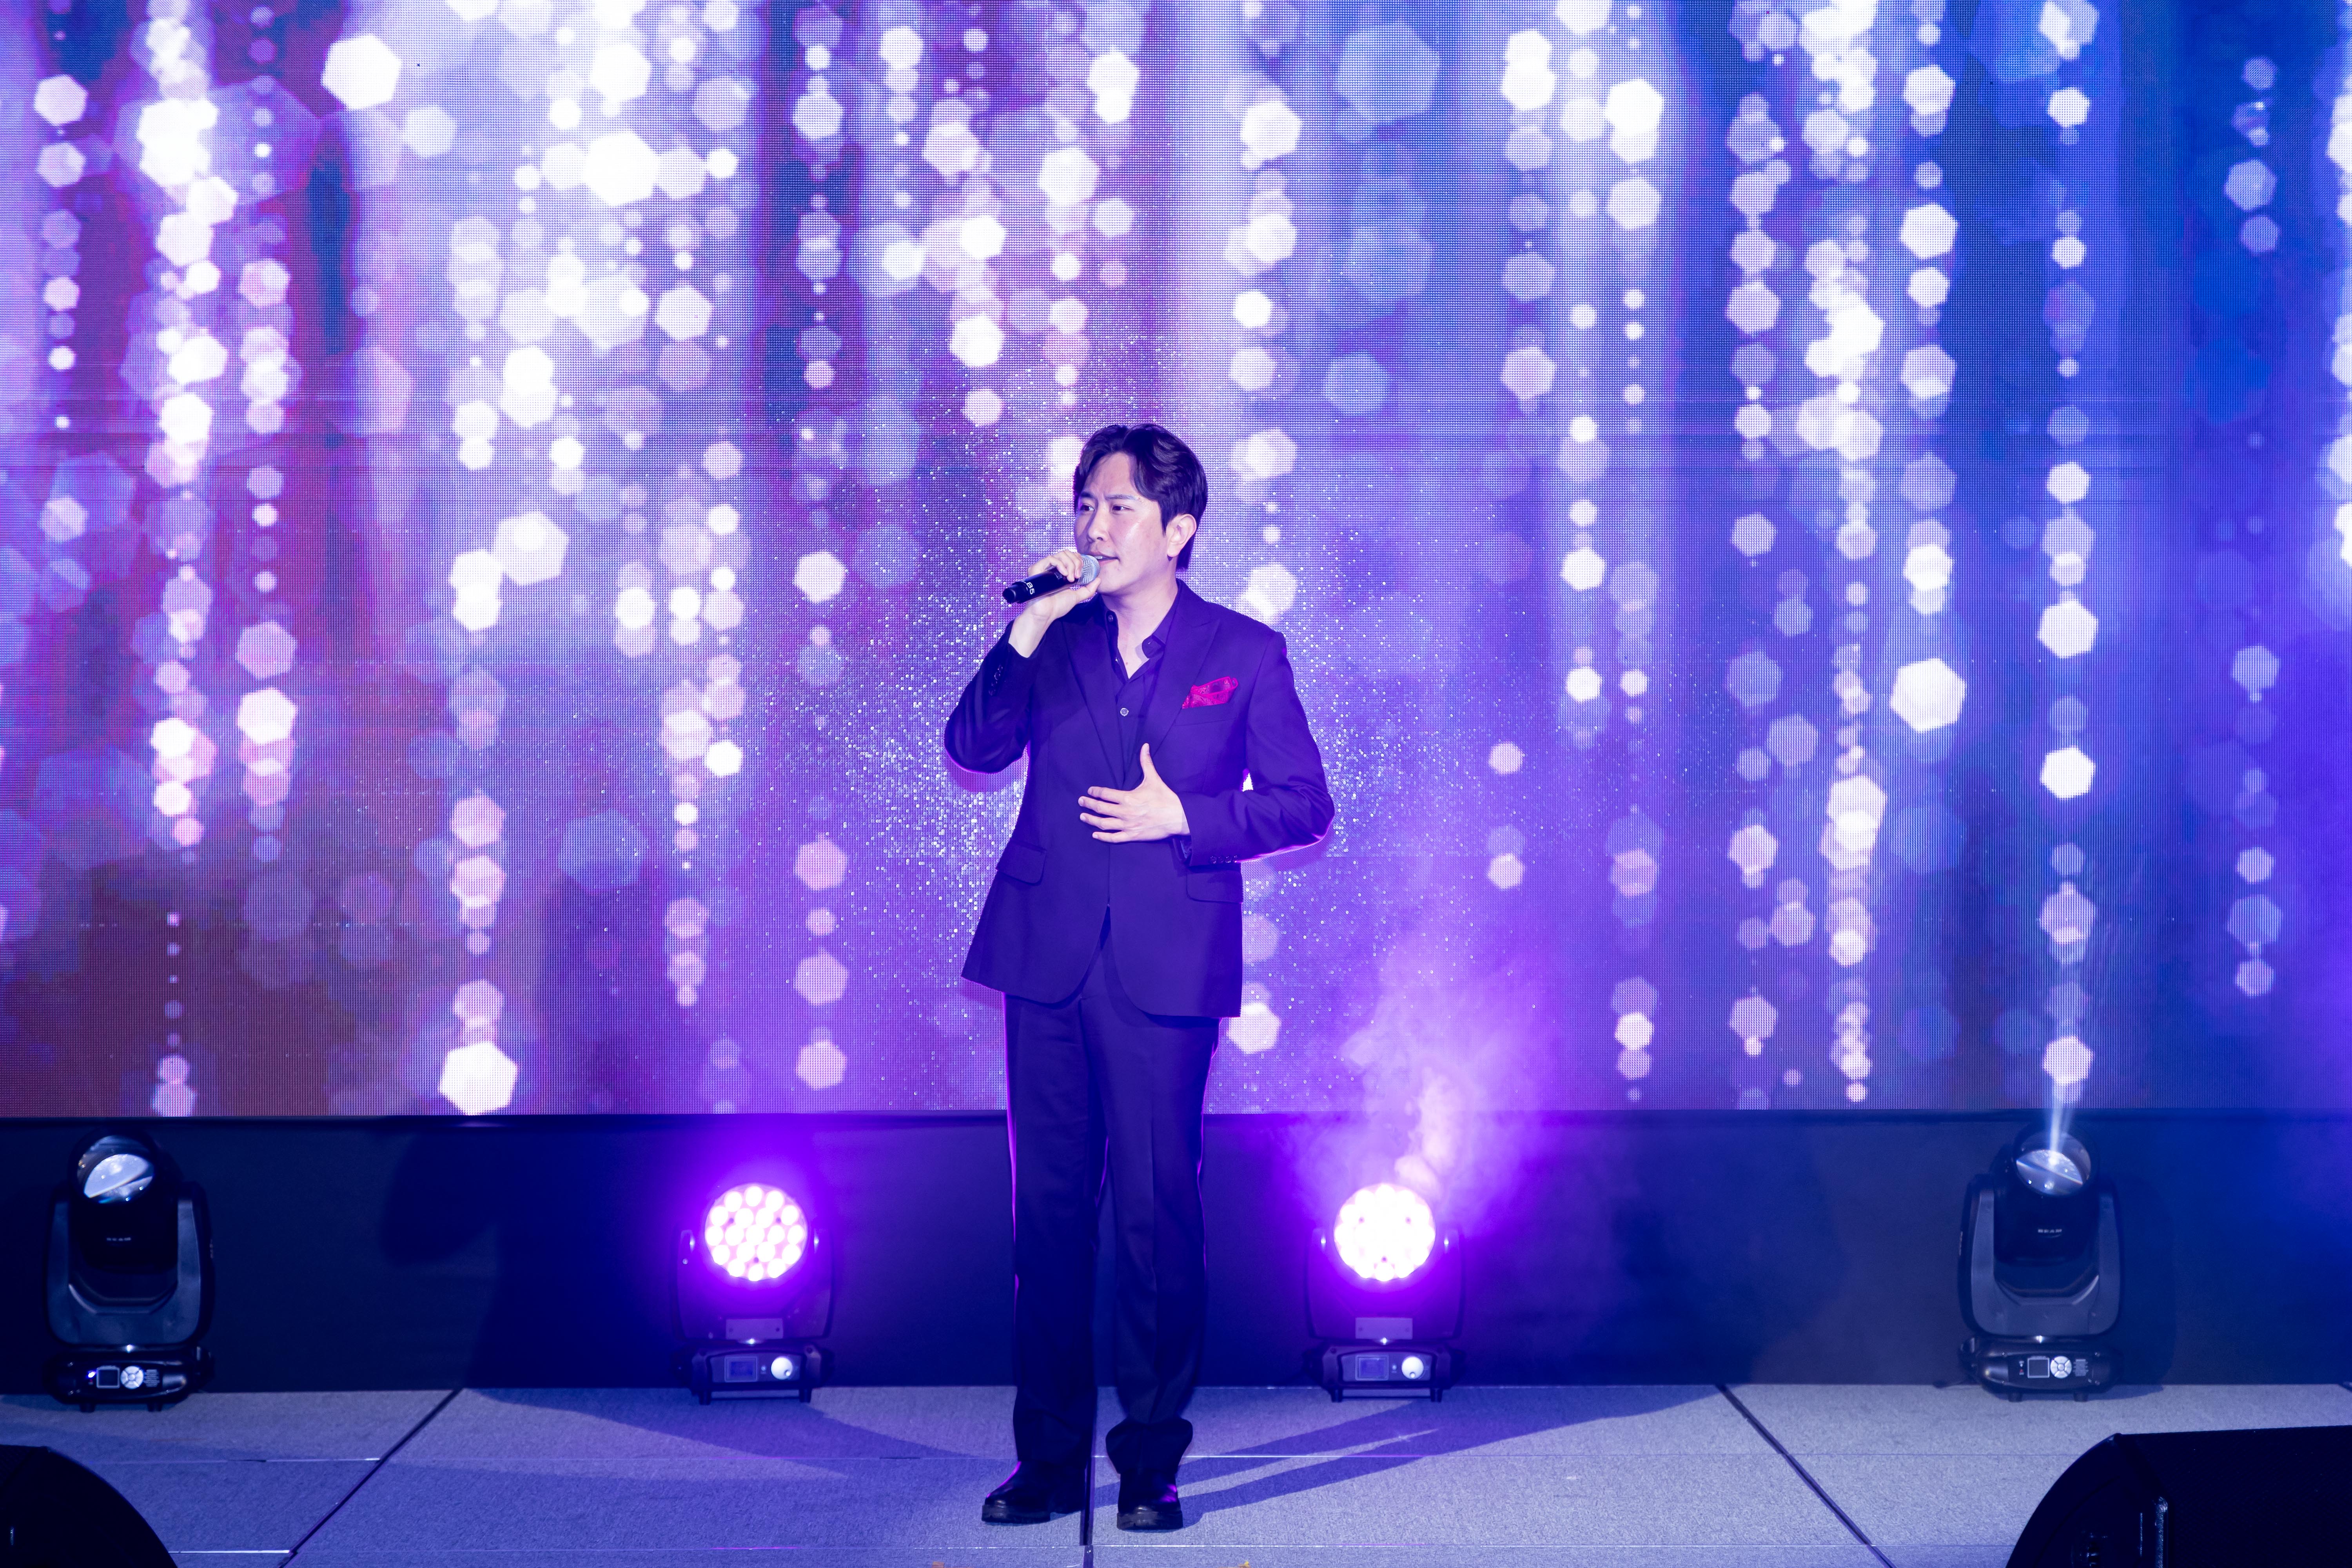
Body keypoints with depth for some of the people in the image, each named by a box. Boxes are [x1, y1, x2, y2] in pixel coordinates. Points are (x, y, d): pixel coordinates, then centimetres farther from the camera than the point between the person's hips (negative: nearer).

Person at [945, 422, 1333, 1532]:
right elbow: (973, 751, 1)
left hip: (1166, 970, -3)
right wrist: (1025, 634, -9)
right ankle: (1049, 1459, 13)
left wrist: (1183, 817, -9)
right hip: (1048, 959, 3)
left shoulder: (1245, 652, 5)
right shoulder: (1053, 639, 12)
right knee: (1048, 1207, 5)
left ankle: (1150, 1463, 8)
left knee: (1157, 1212, -2)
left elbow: (1302, 806, 4)